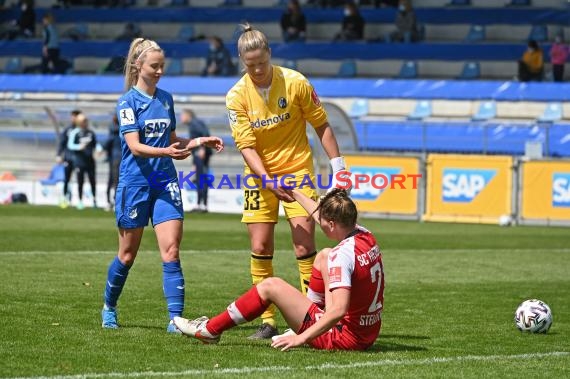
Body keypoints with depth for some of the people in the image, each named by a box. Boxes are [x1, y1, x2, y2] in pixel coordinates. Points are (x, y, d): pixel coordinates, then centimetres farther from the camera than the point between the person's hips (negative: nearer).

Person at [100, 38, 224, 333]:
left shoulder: (166, 99, 10)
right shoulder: (128, 101, -7)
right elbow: (135, 146, -18)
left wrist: (199, 142, 5)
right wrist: (166, 151, -32)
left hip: (165, 182, 4)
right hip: (135, 183, -4)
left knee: (171, 252, -9)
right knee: (128, 254, 8)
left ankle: (176, 319, -13)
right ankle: (109, 308, 31)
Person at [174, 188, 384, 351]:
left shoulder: (343, 255, -24)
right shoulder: (366, 236, 2)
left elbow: (338, 310, -31)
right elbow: (323, 216, 23)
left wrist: (302, 338, -26)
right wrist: (295, 194, 34)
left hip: (345, 338, -8)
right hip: (369, 332, 8)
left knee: (271, 286, 1)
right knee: (324, 256, 21)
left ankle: (210, 330, 14)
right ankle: (303, 325, 29)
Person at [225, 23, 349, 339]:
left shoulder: (295, 83, -10)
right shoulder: (237, 96, -8)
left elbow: (321, 125, -1)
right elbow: (246, 145, -12)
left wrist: (337, 165, -4)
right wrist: (267, 181, -25)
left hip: (297, 169, -1)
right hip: (259, 176, 2)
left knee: (304, 245, -11)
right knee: (260, 248, -2)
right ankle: (267, 321, 6)